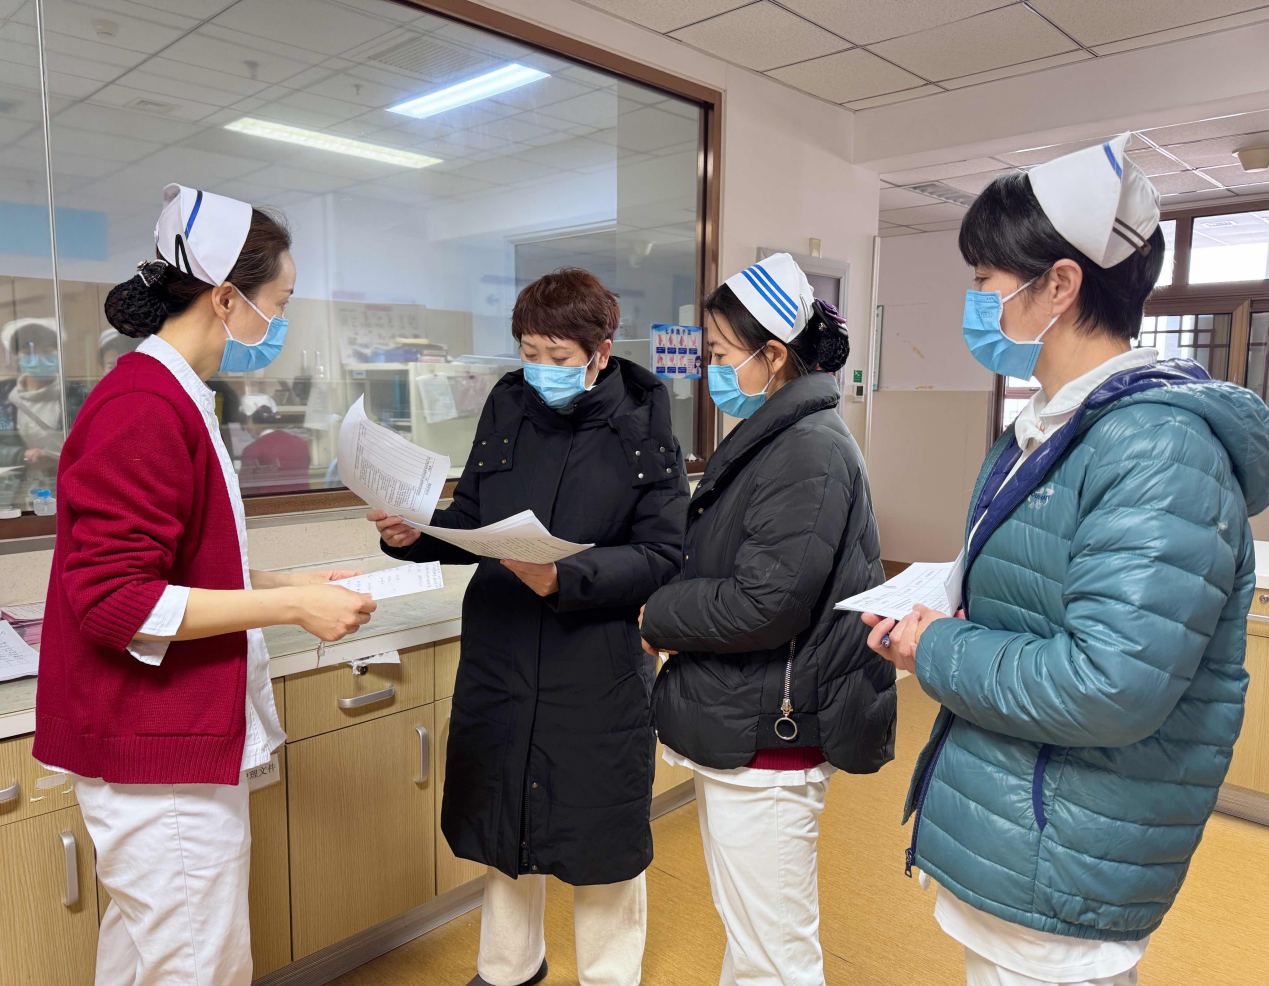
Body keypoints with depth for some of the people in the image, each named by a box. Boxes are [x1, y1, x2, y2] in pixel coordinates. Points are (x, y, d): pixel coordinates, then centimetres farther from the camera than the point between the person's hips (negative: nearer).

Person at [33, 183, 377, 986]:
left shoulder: (174, 401, 12)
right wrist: (288, 607, -19)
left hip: (181, 738, 10)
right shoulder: (145, 409, -20)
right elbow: (110, 598, -22)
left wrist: (288, 585, 9)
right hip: (157, 750, -10)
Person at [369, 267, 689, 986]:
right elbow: (472, 522, 8)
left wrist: (565, 579, -28)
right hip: (500, 658, 4)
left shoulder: (643, 428, -8)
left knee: (602, 836, 12)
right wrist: (416, 535, -11)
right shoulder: (508, 406, 3)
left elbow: (661, 556, -15)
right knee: (502, 823, 20)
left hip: (601, 671, -4)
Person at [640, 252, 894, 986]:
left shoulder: (810, 453, -18)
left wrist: (654, 618, -11)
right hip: (737, 726, 10)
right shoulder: (771, 437, 13)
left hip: (768, 739, -10)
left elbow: (763, 605, -24)